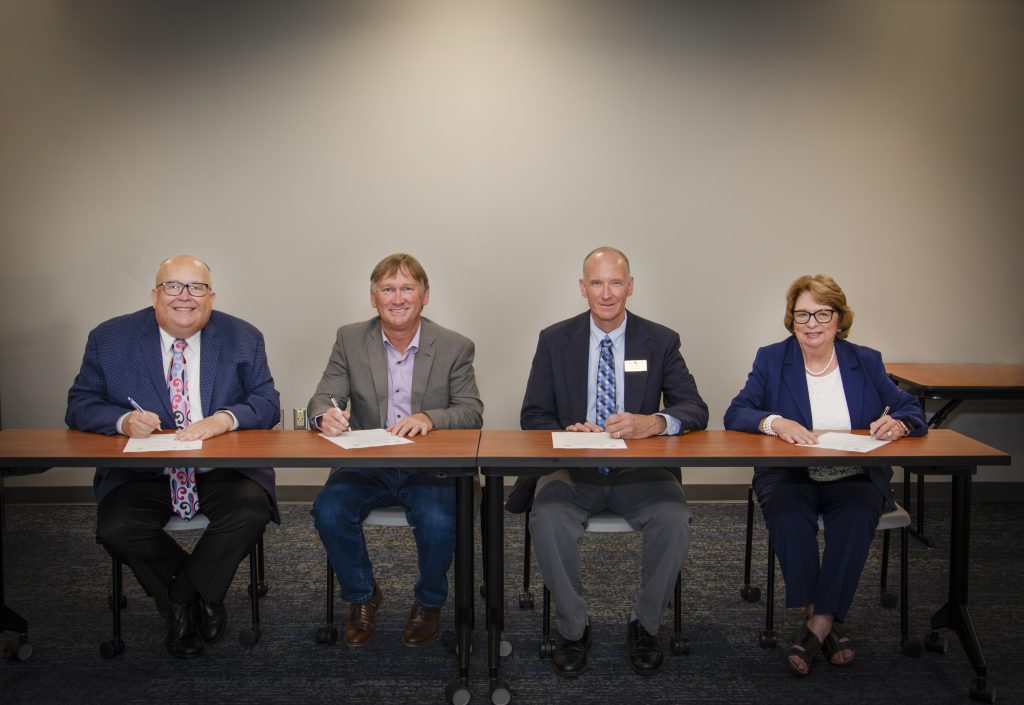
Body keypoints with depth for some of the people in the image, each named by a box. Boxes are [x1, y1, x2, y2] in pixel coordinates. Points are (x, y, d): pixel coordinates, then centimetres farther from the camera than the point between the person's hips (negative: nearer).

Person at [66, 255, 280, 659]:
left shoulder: (243, 339, 4)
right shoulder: (110, 339, 4)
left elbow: (267, 403, 0)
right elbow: (80, 405, 4)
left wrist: (223, 419, -22)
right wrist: (123, 421, -19)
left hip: (222, 473, 0)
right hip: (142, 474, 1)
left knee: (251, 513, -28)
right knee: (116, 530, -25)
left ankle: (181, 596, -2)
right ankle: (200, 595, 2)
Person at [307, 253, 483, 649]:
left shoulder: (455, 348, 1)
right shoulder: (350, 340, 5)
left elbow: (472, 413, -4)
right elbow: (323, 399, 0)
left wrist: (428, 418, -26)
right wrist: (324, 416, -26)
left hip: (429, 468, -1)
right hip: (365, 466, 2)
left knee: (438, 523, -29)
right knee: (328, 511, -25)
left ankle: (428, 602, 6)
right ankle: (362, 597, 5)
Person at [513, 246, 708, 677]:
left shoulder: (660, 341, 3)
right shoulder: (555, 340, 4)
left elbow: (695, 410, -3)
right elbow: (533, 416, 3)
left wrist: (654, 422, -26)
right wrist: (566, 432, -20)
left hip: (640, 472, 0)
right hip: (573, 470, 0)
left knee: (674, 521, -28)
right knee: (547, 522, -29)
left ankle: (645, 625, -1)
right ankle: (572, 628, -4)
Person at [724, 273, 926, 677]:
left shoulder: (866, 362, 12)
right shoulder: (771, 360, 7)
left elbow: (911, 412, 7)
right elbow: (736, 414, -5)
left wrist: (899, 424, -18)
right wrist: (775, 423, -26)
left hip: (854, 478, 1)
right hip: (788, 476, -1)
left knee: (856, 517, -32)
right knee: (788, 515, -33)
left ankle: (818, 625, -20)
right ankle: (824, 622, -18)